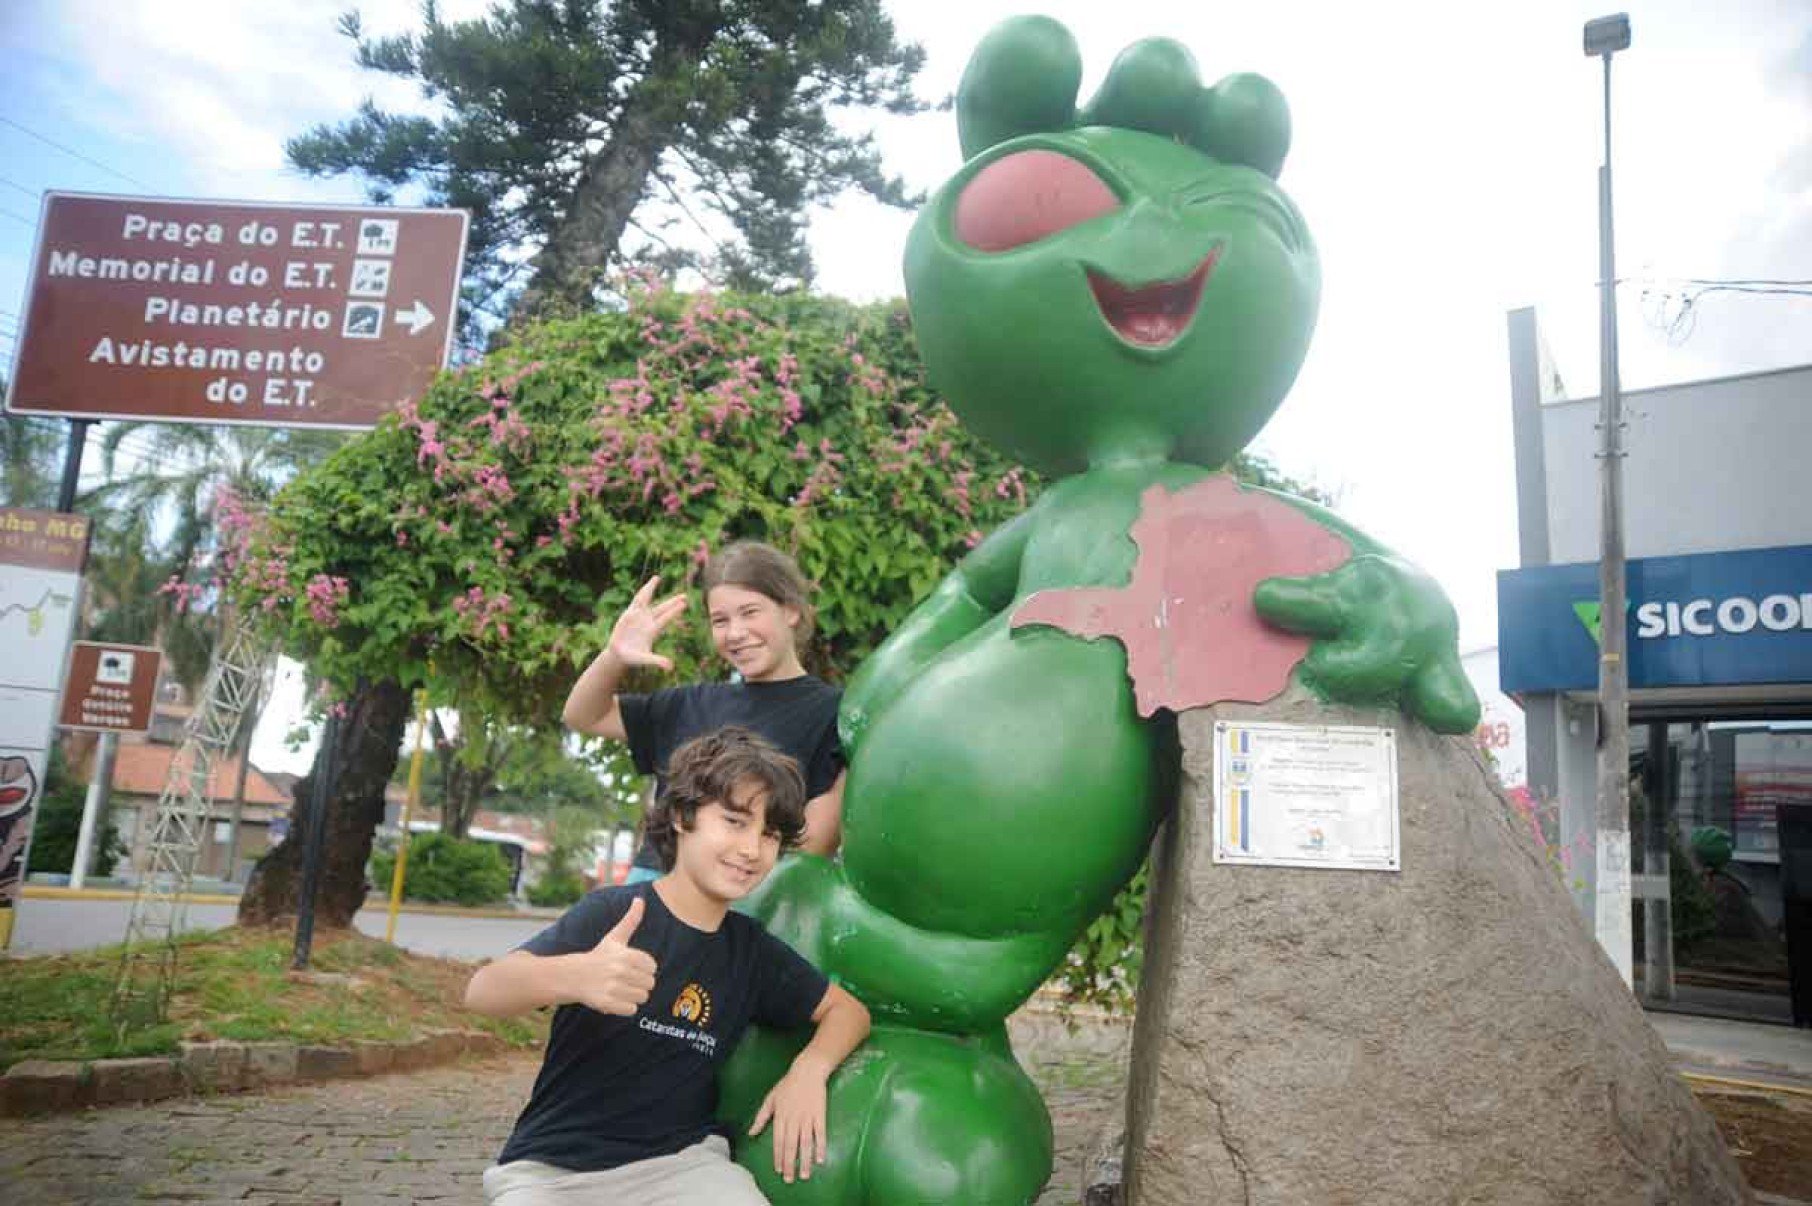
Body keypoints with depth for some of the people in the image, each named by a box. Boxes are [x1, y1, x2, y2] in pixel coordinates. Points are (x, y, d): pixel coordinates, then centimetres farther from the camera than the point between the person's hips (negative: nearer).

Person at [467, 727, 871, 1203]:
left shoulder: (753, 950, 4)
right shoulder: (612, 912, -11)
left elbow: (848, 1009, 14)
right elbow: (483, 991, -25)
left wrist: (808, 1070, -8)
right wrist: (572, 976, -47)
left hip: (680, 1160, 3)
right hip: (553, 1165, -3)